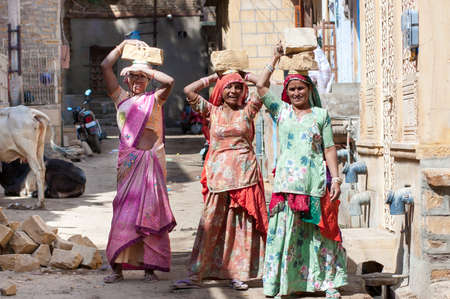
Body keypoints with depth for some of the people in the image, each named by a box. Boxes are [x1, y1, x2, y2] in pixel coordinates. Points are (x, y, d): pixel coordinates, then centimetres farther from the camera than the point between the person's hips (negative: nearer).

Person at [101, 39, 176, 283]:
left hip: (152, 158, -1)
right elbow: (105, 67, 6)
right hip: (128, 159, 1)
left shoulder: (154, 99, 8)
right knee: (124, 210, -2)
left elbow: (169, 81, -12)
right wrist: (124, 45, 5)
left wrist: (145, 69, -5)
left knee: (151, 209, -2)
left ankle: (150, 267, 1)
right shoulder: (120, 98, 12)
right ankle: (117, 267, -1)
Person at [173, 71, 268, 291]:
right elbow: (189, 90, 2)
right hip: (219, 174, 0)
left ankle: (238, 274, 11)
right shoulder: (212, 112, 8)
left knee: (242, 225, 3)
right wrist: (213, 78, 11)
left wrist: (247, 76, 15)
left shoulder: (248, 111, 8)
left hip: (245, 173, 0)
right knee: (210, 225, -1)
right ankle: (195, 275, 1)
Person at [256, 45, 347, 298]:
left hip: (316, 182, 0)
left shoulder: (321, 115, 9)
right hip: (288, 181, 1)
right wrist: (276, 59, 10)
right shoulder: (282, 111, 12)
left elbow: (329, 149, 7)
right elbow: (261, 86, 6)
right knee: (286, 231, -3)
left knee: (320, 232, 2)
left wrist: (336, 178, 0)